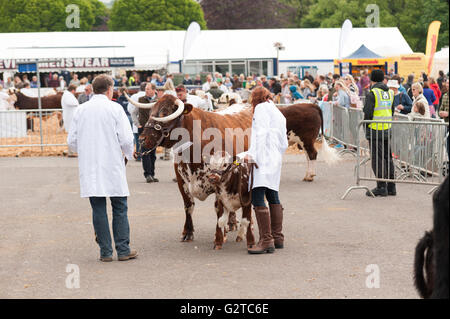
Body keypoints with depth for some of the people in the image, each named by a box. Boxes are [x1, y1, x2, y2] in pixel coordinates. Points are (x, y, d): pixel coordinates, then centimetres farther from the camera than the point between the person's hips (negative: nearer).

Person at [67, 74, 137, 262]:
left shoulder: (81, 110, 5)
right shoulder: (115, 108, -5)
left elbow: (72, 141, 6)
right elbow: (126, 139, -10)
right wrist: (128, 156, 10)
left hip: (89, 169, 3)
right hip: (113, 166, -3)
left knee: (98, 209, 5)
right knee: (120, 208, 5)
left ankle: (105, 252, 6)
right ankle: (123, 250, 5)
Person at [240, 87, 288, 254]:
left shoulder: (262, 108, 1)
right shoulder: (279, 113, 26)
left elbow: (261, 133, -14)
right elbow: (284, 144, 22)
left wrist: (252, 154, -21)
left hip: (264, 158, -10)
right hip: (276, 159, 10)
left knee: (257, 198, -15)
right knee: (273, 197, 18)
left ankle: (266, 241, -22)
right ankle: (277, 238, 24)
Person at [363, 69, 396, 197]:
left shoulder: (372, 93, -12)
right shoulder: (390, 93, 10)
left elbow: (368, 113, -14)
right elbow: (392, 111, 15)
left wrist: (366, 126, 0)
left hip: (375, 130, -7)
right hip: (387, 129, 7)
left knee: (377, 159, -2)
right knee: (388, 157, 12)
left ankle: (381, 187, -3)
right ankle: (391, 187, 15)